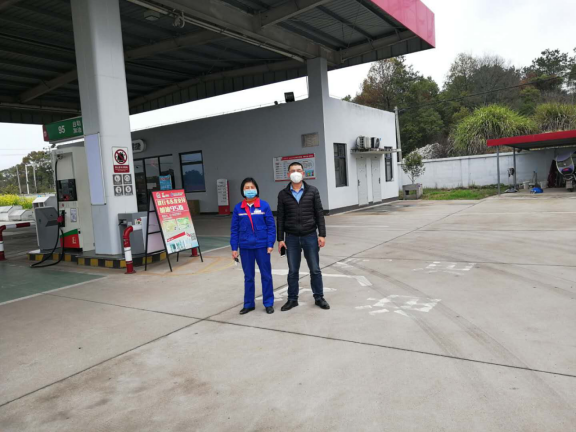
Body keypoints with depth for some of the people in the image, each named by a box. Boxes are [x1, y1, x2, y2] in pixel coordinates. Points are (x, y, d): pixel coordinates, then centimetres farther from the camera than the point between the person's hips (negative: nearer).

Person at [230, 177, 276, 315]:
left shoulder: (264, 205, -5)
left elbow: (271, 226, -3)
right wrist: (234, 248, 0)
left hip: (262, 246, -2)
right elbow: (234, 229, 4)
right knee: (248, 276, 13)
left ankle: (268, 303, 21)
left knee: (266, 275, 8)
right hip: (245, 247, 2)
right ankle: (248, 304, 25)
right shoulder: (238, 208, 0)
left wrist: (270, 244, -8)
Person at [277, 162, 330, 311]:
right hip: (291, 238, 1)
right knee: (293, 271, 8)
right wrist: (280, 239, 0)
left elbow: (319, 213, 0)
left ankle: (319, 298, 20)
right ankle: (292, 299, 20)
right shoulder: (283, 194, 3)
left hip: (310, 236, 0)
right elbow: (280, 218, 4)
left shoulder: (312, 191, 1)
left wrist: (322, 234, -6)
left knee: (315, 269, 6)